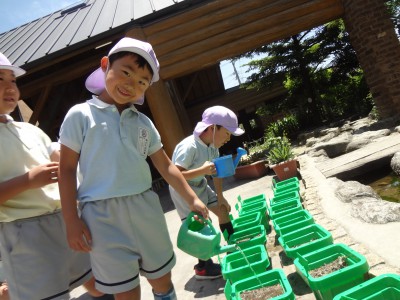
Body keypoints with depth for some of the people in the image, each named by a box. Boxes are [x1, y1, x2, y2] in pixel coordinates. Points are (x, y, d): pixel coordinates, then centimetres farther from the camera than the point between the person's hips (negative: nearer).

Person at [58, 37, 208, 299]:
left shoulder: (143, 123, 8)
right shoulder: (81, 115, -2)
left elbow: (165, 165, 10)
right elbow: (67, 169, -3)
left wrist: (192, 199, 6)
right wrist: (71, 221, -6)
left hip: (146, 209, 4)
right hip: (103, 215, -3)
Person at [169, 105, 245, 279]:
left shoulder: (212, 145, -7)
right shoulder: (189, 147, -32)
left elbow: (215, 171, 2)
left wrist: (220, 196, 1)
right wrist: (202, 170, -43)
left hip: (200, 186, 8)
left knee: (223, 209, 10)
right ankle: (203, 267, 9)